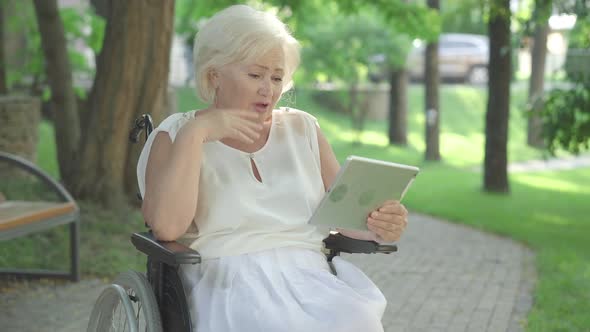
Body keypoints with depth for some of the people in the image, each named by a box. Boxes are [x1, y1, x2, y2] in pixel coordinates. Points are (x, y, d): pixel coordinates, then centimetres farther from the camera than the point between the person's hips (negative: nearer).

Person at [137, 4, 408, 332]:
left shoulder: (302, 129, 17)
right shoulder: (175, 136, 7)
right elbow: (167, 226, -11)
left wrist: (379, 225, -11)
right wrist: (195, 132, -11)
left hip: (314, 278, 3)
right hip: (230, 285, -3)